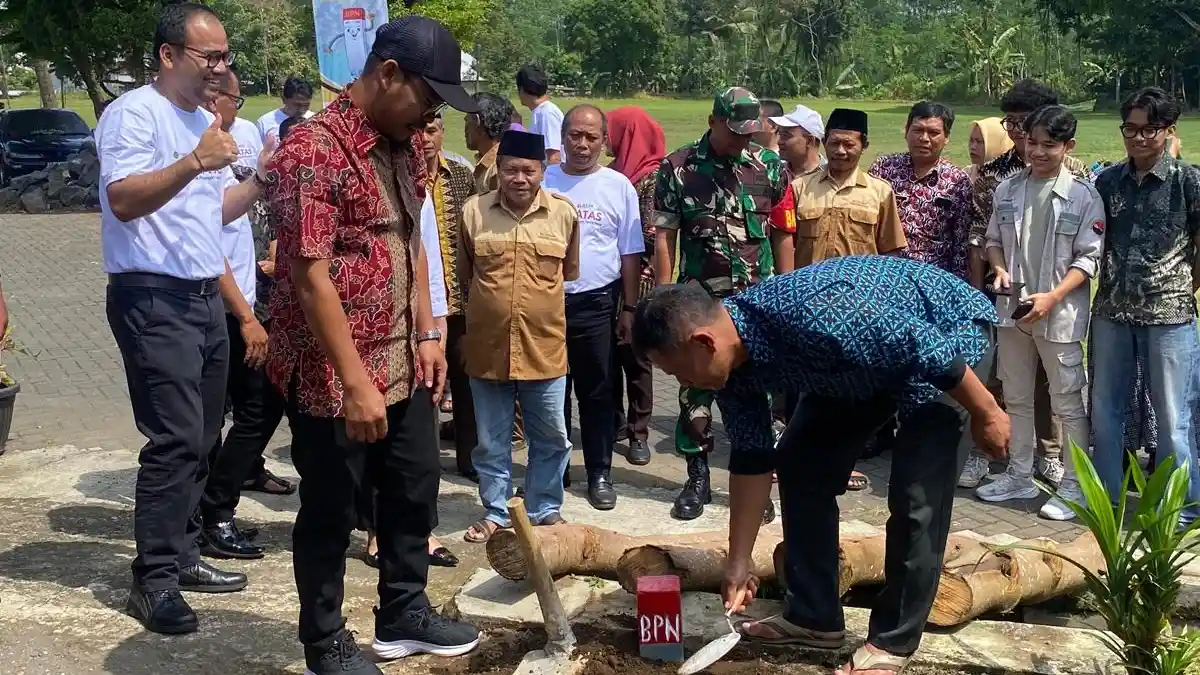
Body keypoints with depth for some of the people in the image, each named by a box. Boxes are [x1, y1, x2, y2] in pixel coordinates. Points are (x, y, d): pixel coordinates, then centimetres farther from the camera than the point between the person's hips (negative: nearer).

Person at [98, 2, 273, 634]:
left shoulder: (203, 121, 17)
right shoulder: (134, 113, -10)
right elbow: (123, 200, -24)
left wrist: (260, 176, 10)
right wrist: (195, 164, -32)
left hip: (206, 298, 9)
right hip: (153, 300, -9)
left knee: (200, 440, 12)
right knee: (176, 440, -13)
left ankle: (182, 556, 22)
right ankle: (154, 581, -6)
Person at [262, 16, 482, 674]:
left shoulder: (405, 147, 7)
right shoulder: (314, 150, -20)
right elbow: (311, 276, -23)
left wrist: (428, 333, 9)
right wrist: (355, 383, -24)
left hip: (402, 364, 8)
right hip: (332, 373, -8)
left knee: (414, 489, 18)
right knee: (330, 509, 7)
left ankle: (403, 615, 36)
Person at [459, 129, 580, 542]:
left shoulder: (564, 214, -2)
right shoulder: (473, 211, -2)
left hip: (545, 346, 0)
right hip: (487, 345, 0)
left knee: (550, 437, 11)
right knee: (491, 441, 11)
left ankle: (545, 510, 28)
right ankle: (495, 513, 26)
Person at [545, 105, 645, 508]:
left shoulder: (619, 187, 1)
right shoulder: (542, 182, 2)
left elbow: (630, 254, 3)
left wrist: (629, 309, 1)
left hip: (596, 304, -1)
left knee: (597, 393, 7)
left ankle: (600, 474, 16)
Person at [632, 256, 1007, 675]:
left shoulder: (811, 315, -40)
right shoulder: (731, 361, -12)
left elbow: (930, 350, -32)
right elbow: (751, 459, -1)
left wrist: (986, 415, -18)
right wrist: (738, 562, 3)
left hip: (946, 333, -8)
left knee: (916, 499, -12)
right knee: (799, 467, 6)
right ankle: (814, 618, 16)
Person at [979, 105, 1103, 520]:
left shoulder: (1083, 196, -8)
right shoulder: (1007, 190, 5)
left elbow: (1088, 259, -9)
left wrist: (1052, 297, -19)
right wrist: (1001, 270, -7)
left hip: (1060, 314, -5)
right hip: (1012, 310, 5)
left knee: (1068, 404, 3)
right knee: (1016, 399, 15)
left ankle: (1073, 487, 12)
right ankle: (1019, 477, 28)